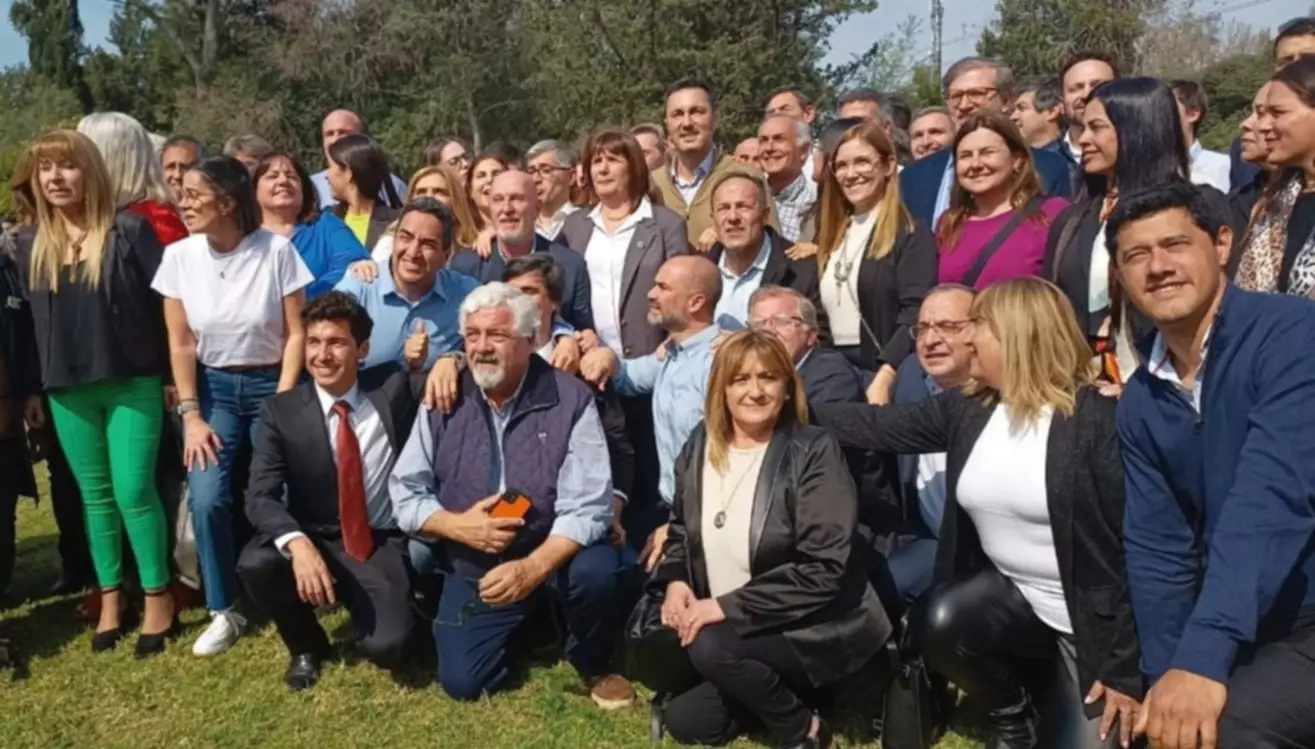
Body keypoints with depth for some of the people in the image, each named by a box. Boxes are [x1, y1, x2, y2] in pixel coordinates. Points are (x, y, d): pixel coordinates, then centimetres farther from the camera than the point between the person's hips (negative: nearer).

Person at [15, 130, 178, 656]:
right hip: (68, 391, 5)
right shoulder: (32, 248, 9)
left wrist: (174, 375, -7)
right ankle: (110, 597, 23)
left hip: (133, 382, -5)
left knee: (133, 491, -5)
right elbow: (29, 322, 14)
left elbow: (164, 303, -6)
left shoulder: (130, 230, -6)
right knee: (95, 495, 12)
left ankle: (158, 597, 10)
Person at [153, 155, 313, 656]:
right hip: (213, 387, 2)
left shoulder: (276, 250, -12)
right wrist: (191, 415, -6)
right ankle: (224, 612, 5)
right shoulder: (178, 256, -4)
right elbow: (181, 344, -1)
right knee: (206, 500, -13)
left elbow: (296, 333, -8)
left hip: (271, 384, -2)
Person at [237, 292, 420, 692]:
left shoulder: (394, 388, -4)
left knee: (387, 647, -25)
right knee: (255, 565, -31)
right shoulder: (281, 410, -6)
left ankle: (364, 607, 18)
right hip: (314, 542, 1)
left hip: (383, 545, -1)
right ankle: (306, 646, 4)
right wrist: (297, 543, -34)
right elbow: (261, 495, -15)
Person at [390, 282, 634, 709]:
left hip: (554, 556, -2)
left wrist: (532, 568, -34)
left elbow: (587, 506, -20)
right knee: (462, 682, -9)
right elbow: (405, 492, -1)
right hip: (474, 566, 3)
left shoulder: (570, 400, -14)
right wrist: (457, 526, -20)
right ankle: (526, 625, 25)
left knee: (595, 570, -34)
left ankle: (593, 664, 0)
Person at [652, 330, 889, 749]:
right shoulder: (699, 448, 1)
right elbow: (682, 529, 13)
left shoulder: (813, 452, -17)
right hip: (737, 633, 7)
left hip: (816, 627, -6)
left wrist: (730, 606, -25)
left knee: (711, 647, -29)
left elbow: (823, 568, -23)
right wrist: (674, 581, -9)